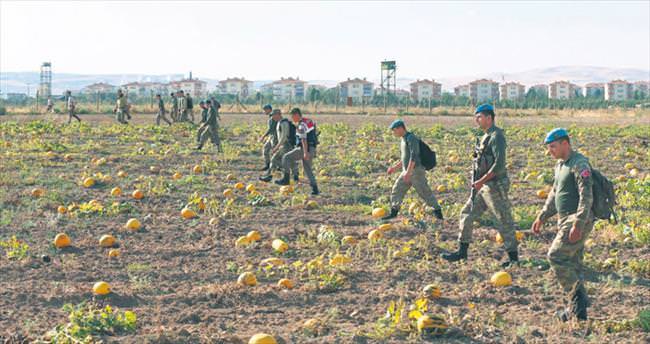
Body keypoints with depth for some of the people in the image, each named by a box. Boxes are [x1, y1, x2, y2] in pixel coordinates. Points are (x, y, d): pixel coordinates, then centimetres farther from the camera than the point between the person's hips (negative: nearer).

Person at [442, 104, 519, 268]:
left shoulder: (496, 136, -15)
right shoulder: (486, 136, 14)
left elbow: (499, 164, -23)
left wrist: (481, 181, -22)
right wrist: (479, 182, 15)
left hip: (495, 186, -10)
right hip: (483, 186, 10)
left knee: (504, 221, -2)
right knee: (467, 213, 10)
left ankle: (513, 258, 6)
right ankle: (462, 252, 16)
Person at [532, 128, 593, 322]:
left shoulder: (579, 164, -14)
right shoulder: (560, 165, 16)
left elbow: (587, 196, -22)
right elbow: (554, 195, 25)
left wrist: (578, 224, -28)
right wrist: (542, 217, 20)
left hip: (578, 221, -10)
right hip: (565, 221, 10)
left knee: (556, 256, -13)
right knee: (571, 264, 10)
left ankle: (578, 298, -9)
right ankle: (579, 309, 15)